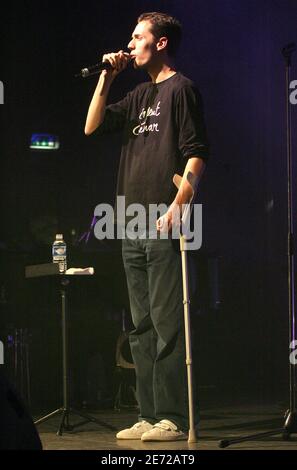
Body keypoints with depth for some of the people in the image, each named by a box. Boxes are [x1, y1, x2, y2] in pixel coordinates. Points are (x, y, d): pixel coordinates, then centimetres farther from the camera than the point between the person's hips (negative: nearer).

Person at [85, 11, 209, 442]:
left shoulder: (181, 88, -2)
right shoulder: (140, 95, 22)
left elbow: (197, 153, -10)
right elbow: (93, 126, 22)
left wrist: (177, 206, -20)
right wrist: (106, 78, 13)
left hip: (164, 226, -9)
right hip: (134, 228, 9)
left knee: (167, 324, -10)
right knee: (142, 327, 8)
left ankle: (175, 418, -10)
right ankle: (149, 416, 12)